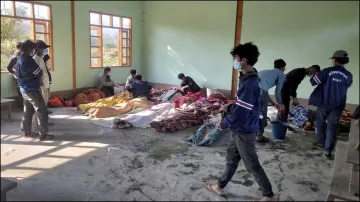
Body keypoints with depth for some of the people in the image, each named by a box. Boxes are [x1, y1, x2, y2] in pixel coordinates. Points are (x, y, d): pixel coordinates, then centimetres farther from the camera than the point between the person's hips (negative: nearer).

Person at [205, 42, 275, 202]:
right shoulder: (251, 79, 6)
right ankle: (220, 187, 36)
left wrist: (224, 124, -12)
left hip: (244, 131, -10)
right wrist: (228, 122, 15)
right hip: (241, 129, 10)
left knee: (252, 165, 6)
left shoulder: (249, 83, -25)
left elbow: (240, 112, -26)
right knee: (231, 159, 20)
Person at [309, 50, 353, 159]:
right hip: (338, 105, 2)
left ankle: (321, 142, 33)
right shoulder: (349, 76, 0)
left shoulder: (327, 71, -11)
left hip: (323, 103, -2)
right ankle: (327, 151, 1)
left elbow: (313, 81, -8)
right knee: (332, 126, 5)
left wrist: (316, 75, 12)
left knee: (320, 122, 21)